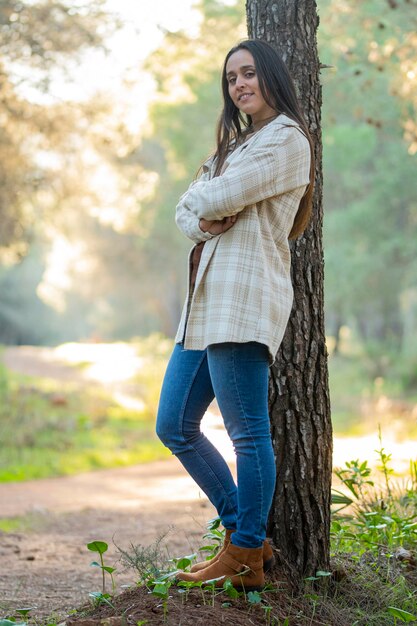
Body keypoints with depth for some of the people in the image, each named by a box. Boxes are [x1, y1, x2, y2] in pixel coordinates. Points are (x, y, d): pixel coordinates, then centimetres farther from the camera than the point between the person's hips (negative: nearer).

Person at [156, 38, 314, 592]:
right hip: (207, 301, 10)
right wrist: (200, 221, -5)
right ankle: (246, 535, 18)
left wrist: (200, 199, 8)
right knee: (174, 428, 10)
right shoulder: (237, 144, 27)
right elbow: (186, 209, 17)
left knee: (248, 432, -6)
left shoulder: (286, 140, -3)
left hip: (243, 297, -10)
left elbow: (217, 197, -14)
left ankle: (246, 558, 3)